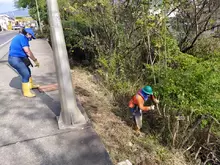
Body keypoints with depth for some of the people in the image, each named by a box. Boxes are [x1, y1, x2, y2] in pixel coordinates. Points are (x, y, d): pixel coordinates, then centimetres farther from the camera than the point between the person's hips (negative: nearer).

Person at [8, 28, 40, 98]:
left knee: (28, 72, 22)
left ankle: (31, 85, 40)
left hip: (16, 58, 11)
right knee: (26, 75, -9)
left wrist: (27, 60, 18)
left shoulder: (18, 37, 20)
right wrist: (35, 60, -11)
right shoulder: (23, 37, -12)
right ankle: (26, 92, 0)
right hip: (16, 59, -11)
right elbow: (28, 51, -17)